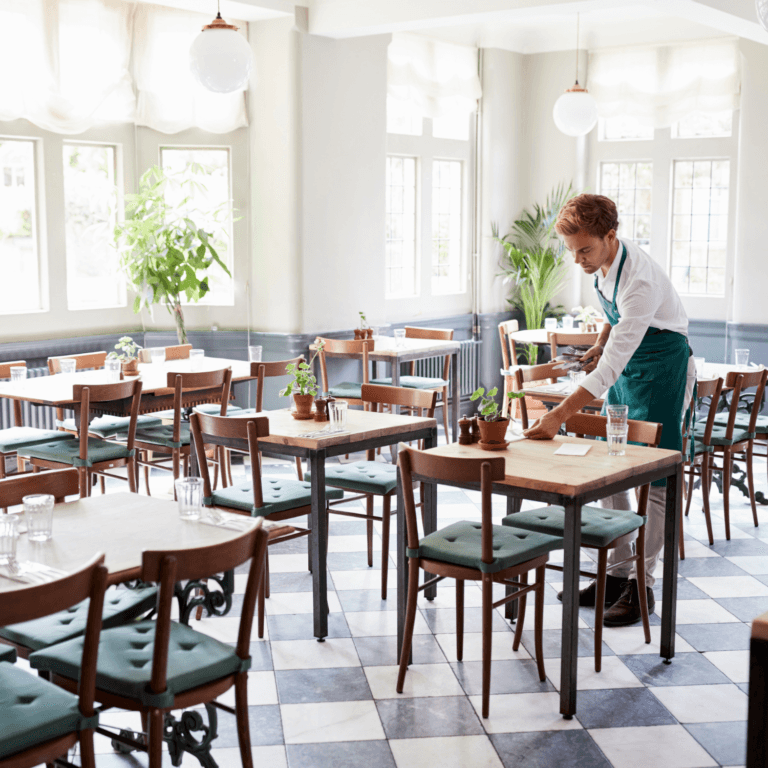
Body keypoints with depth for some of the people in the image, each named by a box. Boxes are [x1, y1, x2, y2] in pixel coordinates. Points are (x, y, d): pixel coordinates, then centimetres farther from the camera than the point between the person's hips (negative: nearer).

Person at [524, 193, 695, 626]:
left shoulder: (641, 280, -32)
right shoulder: (603, 260, -6)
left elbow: (611, 366, -36)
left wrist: (559, 416, -40)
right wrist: (601, 343, 1)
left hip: (661, 366, -9)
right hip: (625, 362, 9)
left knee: (654, 477, -5)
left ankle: (643, 585, 3)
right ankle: (616, 572, 17)